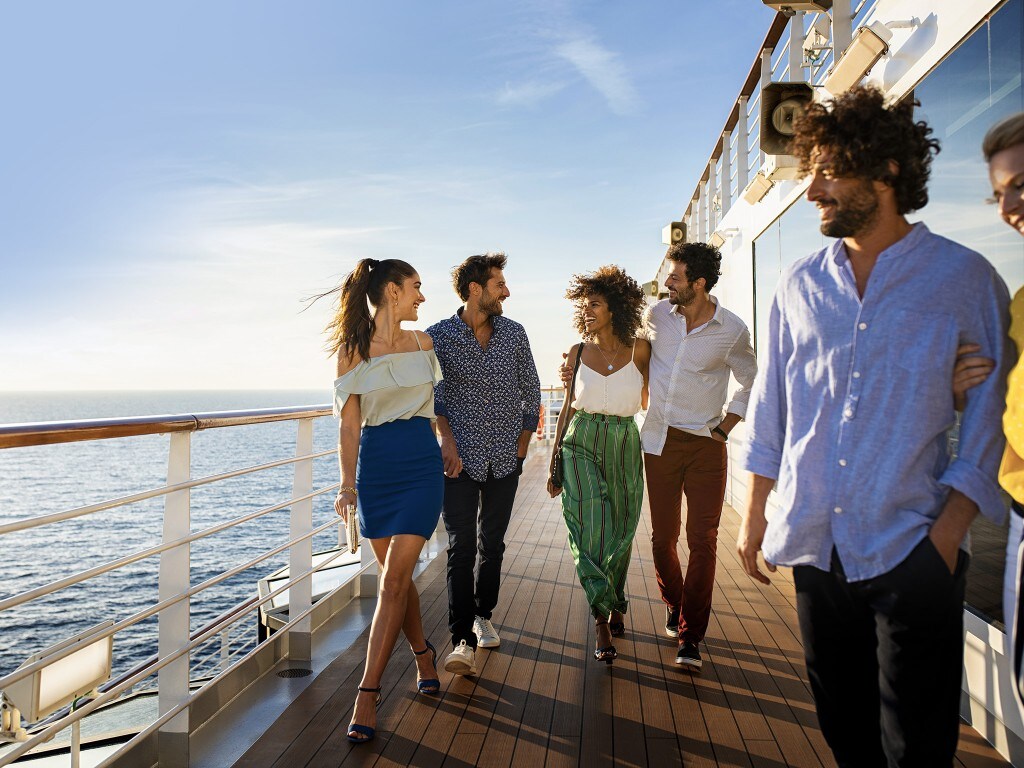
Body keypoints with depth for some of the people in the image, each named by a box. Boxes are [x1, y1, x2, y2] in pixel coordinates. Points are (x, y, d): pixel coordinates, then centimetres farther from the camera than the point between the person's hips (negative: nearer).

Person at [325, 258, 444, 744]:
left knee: (394, 580, -6)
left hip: (422, 466, 1)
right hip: (375, 467, 0)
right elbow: (350, 424, -1)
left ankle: (367, 693, 2)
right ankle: (423, 653, 36)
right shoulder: (352, 350, -1)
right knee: (396, 576, 11)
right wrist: (347, 484, -6)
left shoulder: (423, 341, 6)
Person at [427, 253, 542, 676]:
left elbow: (530, 390, 9)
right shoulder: (439, 336, -6)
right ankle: (463, 641, -2)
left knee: (492, 544, 13)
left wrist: (522, 447, 7)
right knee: (461, 548, -6)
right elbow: (433, 395, -1)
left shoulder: (514, 332, 3)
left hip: (505, 460, 3)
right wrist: (447, 443, -11)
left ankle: (483, 616, 31)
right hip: (461, 457, -3)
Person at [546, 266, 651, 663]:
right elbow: (568, 408, 8)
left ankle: (614, 605, 33)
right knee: (590, 529, -11)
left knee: (620, 533, 9)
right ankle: (604, 620, -1)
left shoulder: (639, 350, -2)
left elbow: (645, 402, 8)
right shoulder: (578, 352, 3)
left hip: (625, 447, 0)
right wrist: (554, 463, 8)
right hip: (581, 444, 0)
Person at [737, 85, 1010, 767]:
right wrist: (755, 513, 8)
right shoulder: (801, 283, 6)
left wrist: (948, 532, -11)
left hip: (911, 551, -3)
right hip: (814, 546, 3)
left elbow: (989, 416, -2)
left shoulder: (965, 278, -3)